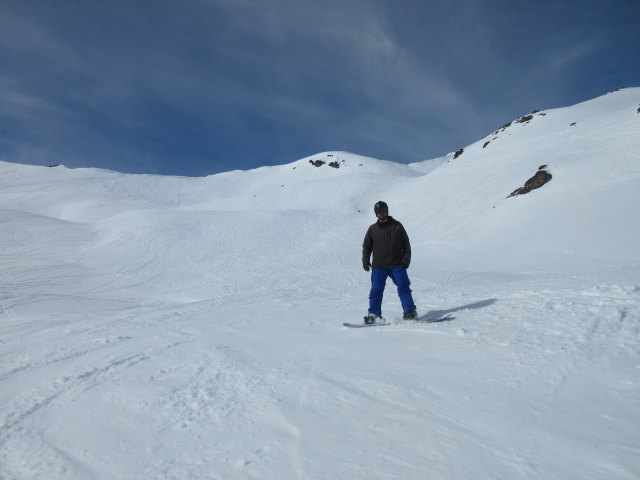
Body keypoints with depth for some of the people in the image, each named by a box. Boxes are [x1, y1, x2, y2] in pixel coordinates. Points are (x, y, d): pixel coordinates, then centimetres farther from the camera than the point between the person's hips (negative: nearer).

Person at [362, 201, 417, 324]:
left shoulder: (397, 226, 6)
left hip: (397, 264, -1)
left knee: (403, 287, -3)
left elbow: (406, 244, 8)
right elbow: (366, 246, 17)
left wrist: (406, 260, -2)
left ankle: (410, 312, 8)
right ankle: (373, 314, 4)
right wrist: (365, 261, 4)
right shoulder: (373, 229, 10)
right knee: (376, 289, -5)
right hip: (379, 266, 1)